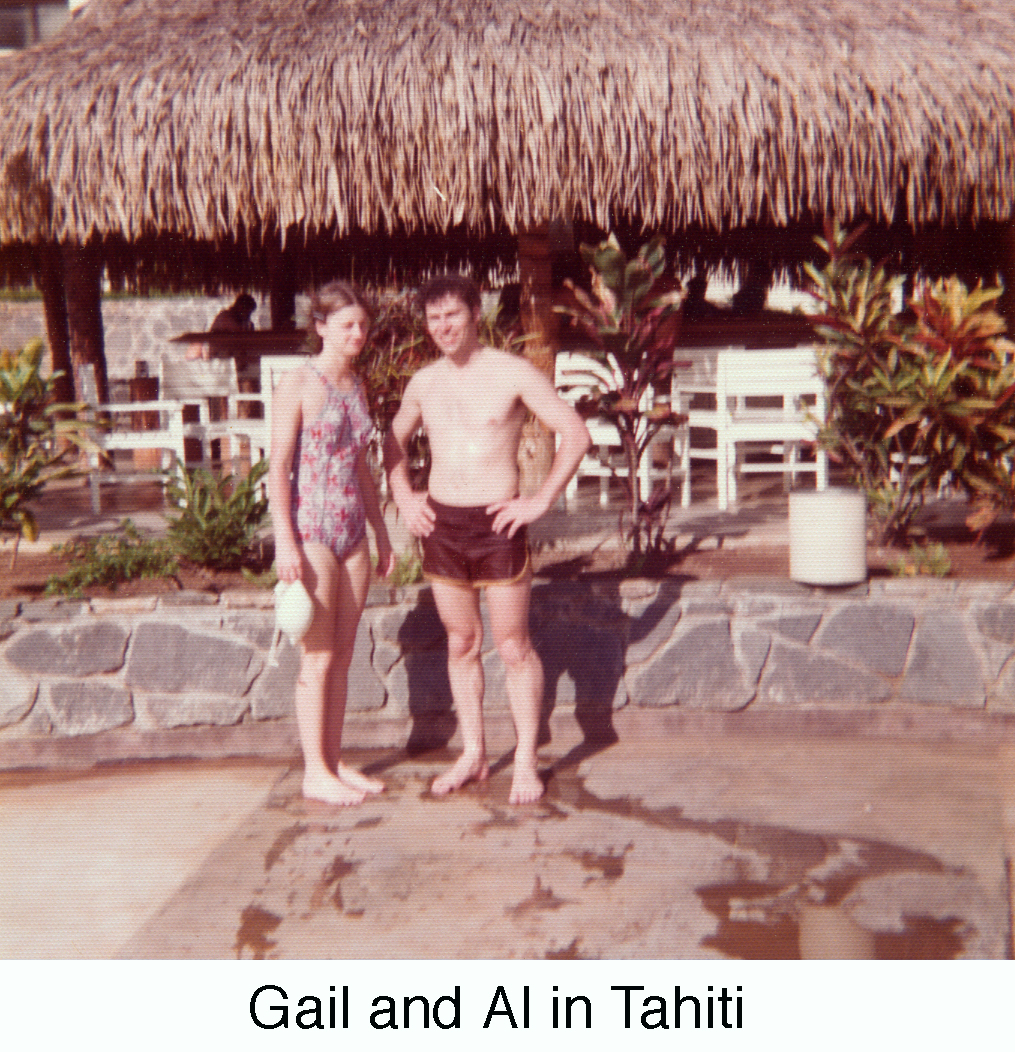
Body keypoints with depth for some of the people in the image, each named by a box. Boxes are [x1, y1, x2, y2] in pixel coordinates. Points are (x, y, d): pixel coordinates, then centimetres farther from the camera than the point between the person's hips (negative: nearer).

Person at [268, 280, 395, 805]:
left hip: (352, 531, 7)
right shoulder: (298, 384, -8)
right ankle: (315, 772, 11)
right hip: (310, 530, -7)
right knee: (318, 659, 0)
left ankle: (335, 763, 21)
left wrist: (381, 533, 17)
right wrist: (285, 542, -17)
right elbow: (278, 467, -11)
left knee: (342, 657, 11)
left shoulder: (356, 386, 13)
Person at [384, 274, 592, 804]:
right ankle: (473, 755, 23)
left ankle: (526, 761, 14)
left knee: (514, 647, 1)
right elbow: (394, 442, 24)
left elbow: (576, 433, -9)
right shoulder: (423, 382, 8)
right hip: (440, 525, 5)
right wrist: (402, 497, 10)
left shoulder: (513, 373, -6)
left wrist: (541, 500, -12)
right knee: (462, 644, 11)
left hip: (496, 524, -4)